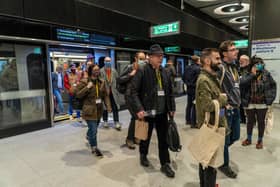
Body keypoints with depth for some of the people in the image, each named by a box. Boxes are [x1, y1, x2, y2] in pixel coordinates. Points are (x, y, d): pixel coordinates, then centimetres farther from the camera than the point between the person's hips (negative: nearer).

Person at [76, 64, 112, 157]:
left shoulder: (101, 82, 7)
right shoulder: (84, 81, -9)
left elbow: (105, 95, 8)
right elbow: (78, 94, -10)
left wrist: (108, 105, -5)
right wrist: (87, 87, -23)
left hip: (99, 109, 6)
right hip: (89, 110, -6)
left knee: (94, 127, 23)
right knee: (93, 130, -6)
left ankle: (88, 136, 57)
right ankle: (94, 148, 15)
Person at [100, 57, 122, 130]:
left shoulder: (114, 70, 5)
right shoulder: (101, 71, -6)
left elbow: (117, 80, 5)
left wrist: (117, 89, 0)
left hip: (113, 92, 2)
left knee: (115, 107, 2)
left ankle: (116, 122, 7)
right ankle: (105, 121, 26)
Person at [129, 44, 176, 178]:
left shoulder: (164, 72, 8)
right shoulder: (142, 71, -10)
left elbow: (170, 91, 13)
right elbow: (134, 91, -14)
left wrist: (172, 108, 9)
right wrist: (138, 109, -21)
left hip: (162, 112, 5)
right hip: (147, 112, -4)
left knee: (163, 139, 10)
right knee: (146, 136, 16)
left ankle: (165, 164, 25)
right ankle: (143, 155, 42)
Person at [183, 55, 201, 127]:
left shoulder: (187, 68, 6)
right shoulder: (198, 68, -17)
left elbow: (184, 78, 11)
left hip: (189, 89, 8)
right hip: (195, 89, -8)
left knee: (189, 104, 17)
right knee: (194, 105, -2)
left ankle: (188, 120, 28)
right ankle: (193, 123, 4)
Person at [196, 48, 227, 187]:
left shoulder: (212, 77, 11)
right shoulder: (203, 80, -21)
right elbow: (208, 105, -28)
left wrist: (222, 100, 0)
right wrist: (222, 98, -14)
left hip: (214, 126, 10)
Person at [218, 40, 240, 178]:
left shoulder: (234, 67, 11)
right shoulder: (221, 68, -18)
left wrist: (237, 103, 17)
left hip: (235, 109, 9)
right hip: (226, 110, -9)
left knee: (235, 136, 20)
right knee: (225, 138, 6)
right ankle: (224, 165, 25)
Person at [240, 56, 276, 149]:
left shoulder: (266, 74, -4)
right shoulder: (247, 75, -6)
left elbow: (273, 85, 5)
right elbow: (242, 83, -24)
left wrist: (271, 97, -1)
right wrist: (252, 74, -21)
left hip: (262, 104, 0)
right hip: (250, 104, 0)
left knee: (261, 122, 11)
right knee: (250, 121, 14)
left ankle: (260, 140, 29)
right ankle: (249, 139, 31)